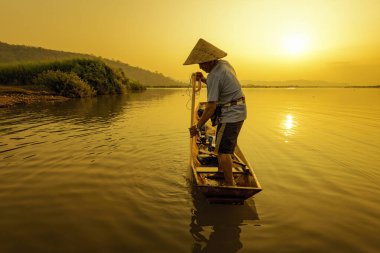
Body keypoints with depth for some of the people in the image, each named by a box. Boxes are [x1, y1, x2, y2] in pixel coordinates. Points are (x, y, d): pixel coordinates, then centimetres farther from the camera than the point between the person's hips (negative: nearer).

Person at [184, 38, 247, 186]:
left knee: (223, 150, -6)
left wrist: (197, 127, -16)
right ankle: (221, 174, 32)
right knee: (222, 147, 19)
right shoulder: (224, 63, 7)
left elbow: (211, 107, -22)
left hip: (230, 115, -10)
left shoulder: (214, 75, -21)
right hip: (238, 111, 10)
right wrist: (204, 80, 9)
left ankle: (230, 185, 2)